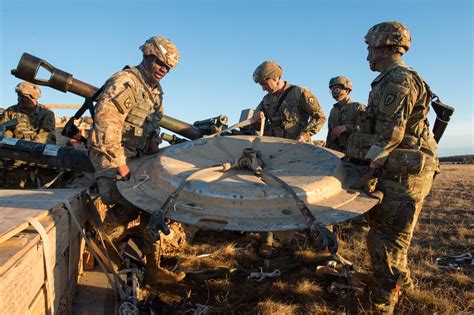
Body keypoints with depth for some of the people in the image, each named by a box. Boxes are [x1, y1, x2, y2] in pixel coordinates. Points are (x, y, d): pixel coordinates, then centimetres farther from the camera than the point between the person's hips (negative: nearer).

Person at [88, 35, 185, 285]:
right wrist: (119, 162, -28)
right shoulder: (125, 82, -15)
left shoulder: (156, 91, 14)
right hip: (111, 155, -8)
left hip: (138, 158, 8)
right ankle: (111, 233, 6)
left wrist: (154, 140, 2)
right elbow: (105, 121, -26)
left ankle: (153, 269, 13)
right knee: (125, 199, -29)